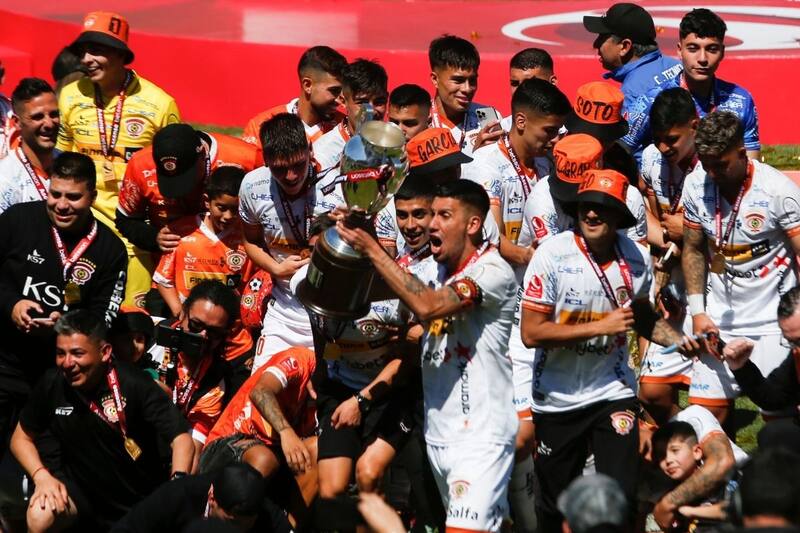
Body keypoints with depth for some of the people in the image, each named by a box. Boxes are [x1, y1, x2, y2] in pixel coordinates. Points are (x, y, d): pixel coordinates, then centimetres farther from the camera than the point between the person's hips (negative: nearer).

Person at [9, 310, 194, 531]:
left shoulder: (134, 384, -20)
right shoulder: (53, 384, -9)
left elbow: (181, 438, -25)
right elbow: (22, 438, 6)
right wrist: (42, 477, -13)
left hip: (139, 499, 0)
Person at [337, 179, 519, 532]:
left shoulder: (493, 272, -13)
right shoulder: (433, 269, 10)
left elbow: (428, 306, -25)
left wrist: (373, 251, -20)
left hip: (480, 438, -8)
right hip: (438, 434, 8)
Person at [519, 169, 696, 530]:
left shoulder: (636, 258, -4)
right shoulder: (553, 254, -17)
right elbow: (530, 333, -20)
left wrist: (679, 340, -3)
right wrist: (601, 327, -23)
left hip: (613, 392, 2)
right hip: (557, 401, -2)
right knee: (555, 500, 11)